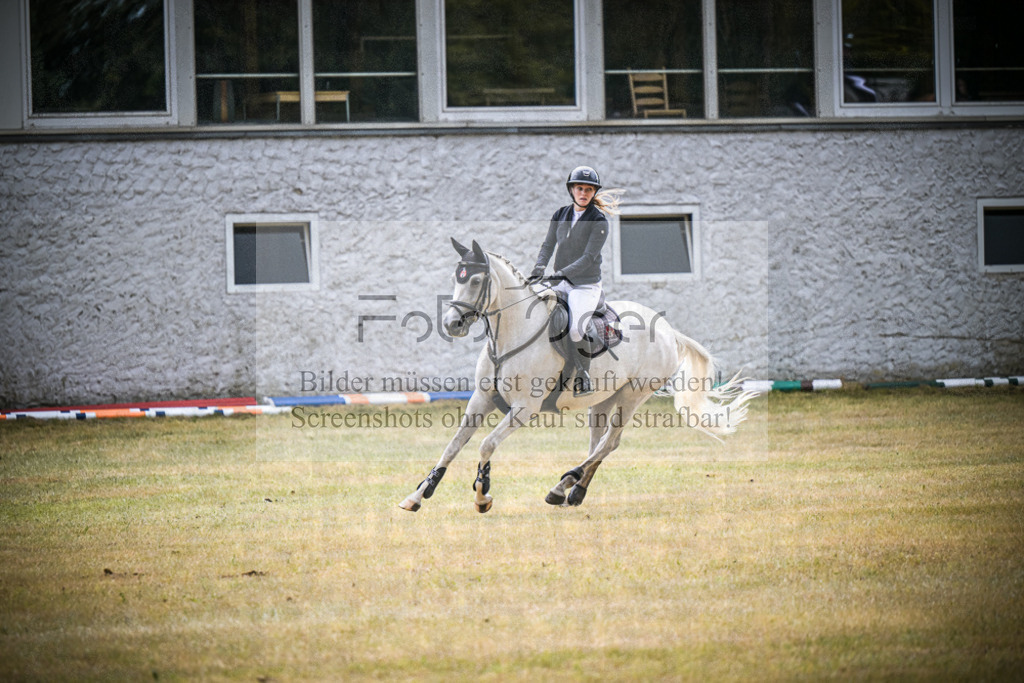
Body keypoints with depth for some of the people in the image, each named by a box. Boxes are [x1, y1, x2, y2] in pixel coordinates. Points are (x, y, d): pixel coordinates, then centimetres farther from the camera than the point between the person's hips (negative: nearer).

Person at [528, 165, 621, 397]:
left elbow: (589, 257, -16)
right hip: (560, 284, 6)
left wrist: (565, 273, -27)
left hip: (586, 284, -6)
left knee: (576, 329, -25)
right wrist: (539, 267, -13)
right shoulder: (560, 216, 9)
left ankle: (584, 378, -9)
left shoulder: (599, 221, -8)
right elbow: (548, 245, 7)